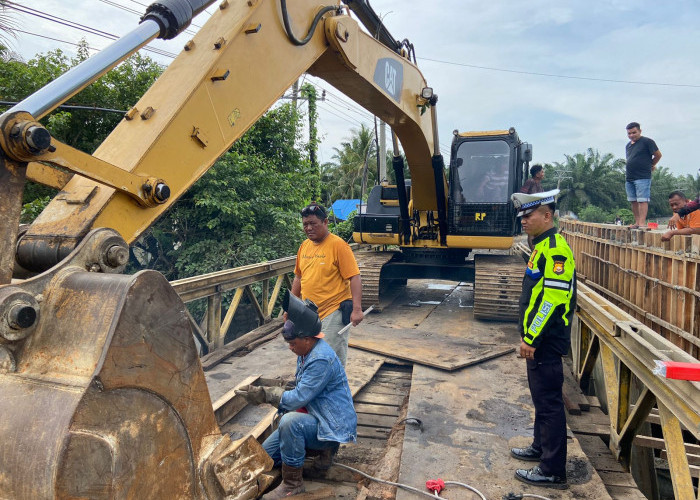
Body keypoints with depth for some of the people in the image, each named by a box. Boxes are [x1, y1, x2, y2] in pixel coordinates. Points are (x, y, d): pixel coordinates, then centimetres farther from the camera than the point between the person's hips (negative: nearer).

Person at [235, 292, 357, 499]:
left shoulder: (321, 360, -27)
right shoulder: (307, 351, 5)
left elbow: (297, 398, -27)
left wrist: (264, 394, -21)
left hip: (333, 425, -10)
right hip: (312, 416, 10)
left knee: (290, 422, -37)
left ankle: (293, 483, -17)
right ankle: (323, 447, 15)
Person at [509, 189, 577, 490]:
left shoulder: (555, 250, -18)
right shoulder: (542, 246, 14)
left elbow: (554, 299, -25)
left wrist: (532, 338, -21)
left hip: (546, 341, -10)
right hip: (538, 339, 10)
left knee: (549, 402, -3)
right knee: (541, 396, 21)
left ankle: (553, 471, 7)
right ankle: (541, 447, 37)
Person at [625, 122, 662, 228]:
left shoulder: (647, 142, -3)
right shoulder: (628, 145, 17)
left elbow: (658, 155, 2)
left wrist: (650, 166, 14)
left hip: (643, 177, -7)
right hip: (629, 178, 7)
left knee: (642, 200, -11)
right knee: (634, 201, 8)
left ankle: (642, 223, -15)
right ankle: (637, 222, 13)